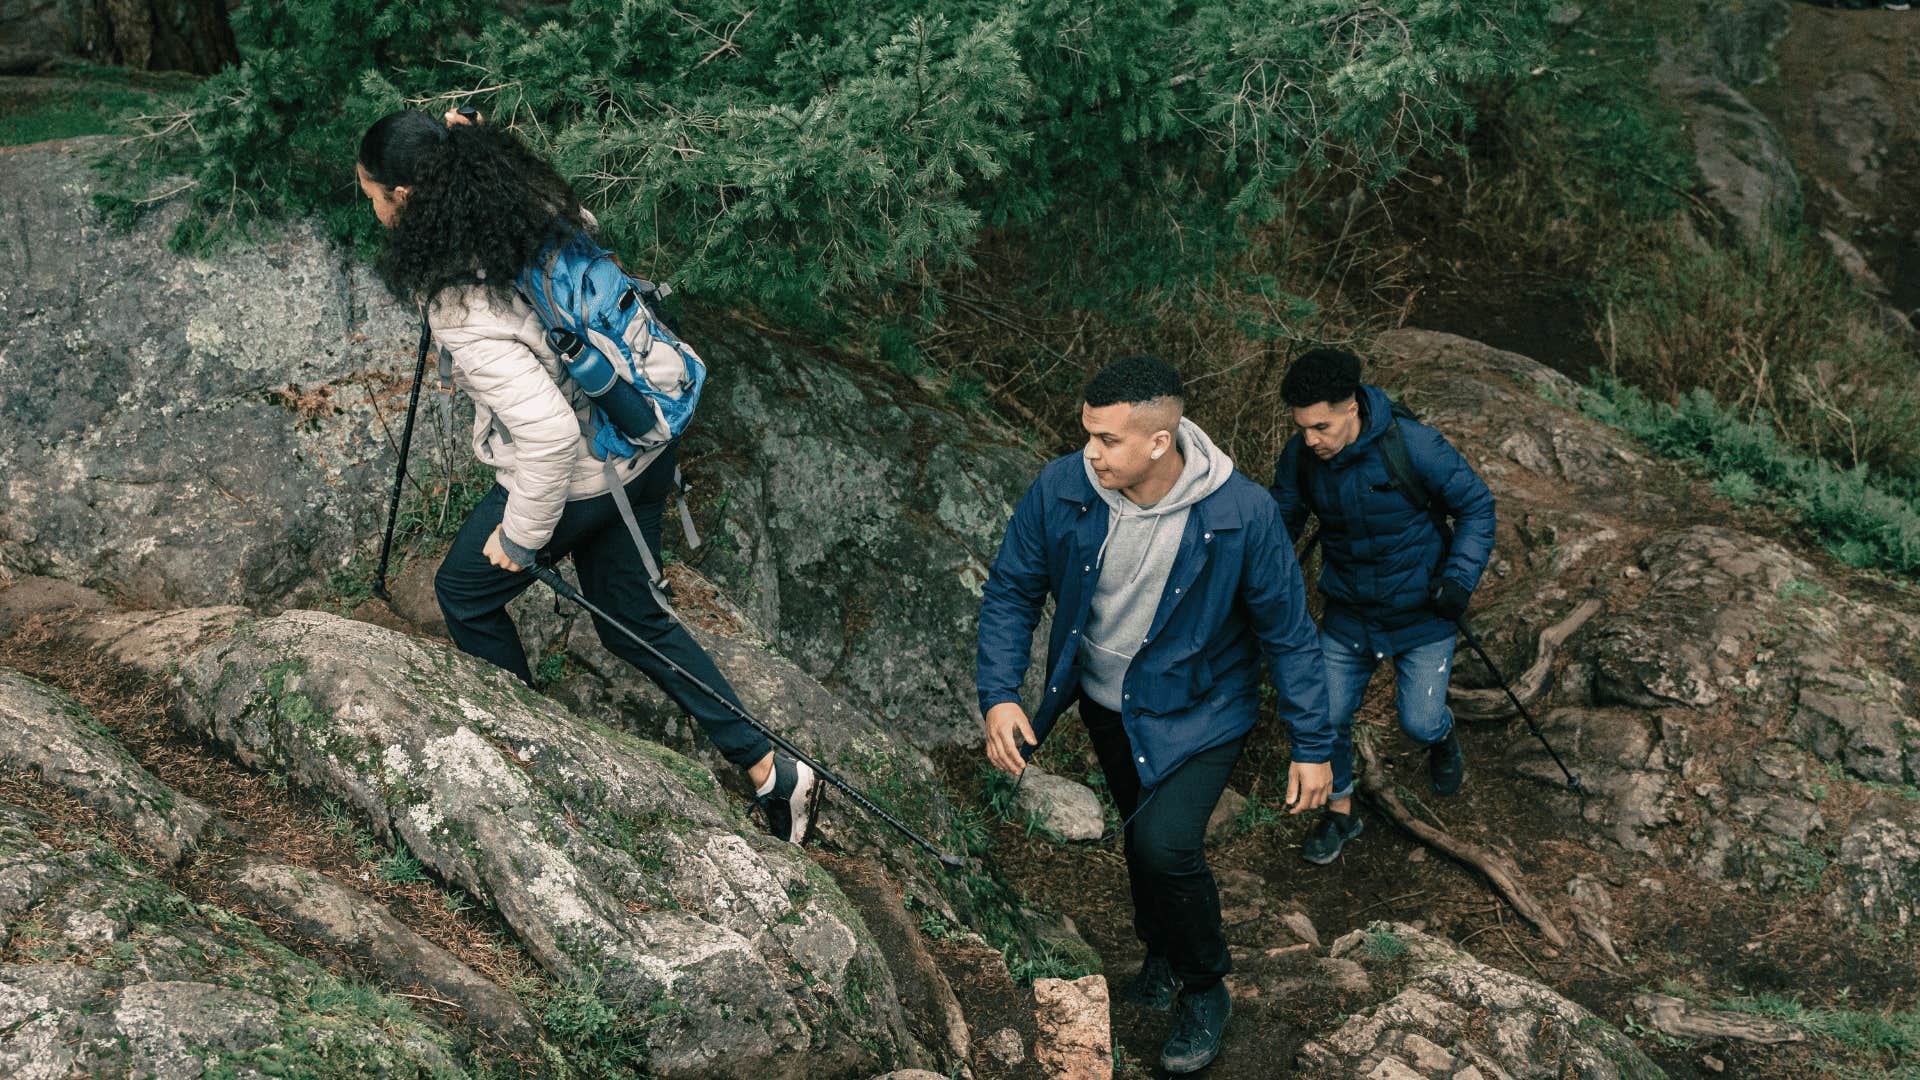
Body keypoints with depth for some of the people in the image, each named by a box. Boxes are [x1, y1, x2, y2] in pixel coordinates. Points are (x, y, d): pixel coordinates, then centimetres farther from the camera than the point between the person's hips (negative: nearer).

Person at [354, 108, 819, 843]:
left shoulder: (465, 308, -30)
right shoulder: (535, 205, -7)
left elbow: (547, 431, -34)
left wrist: (519, 537, -18)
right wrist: (464, 143, 13)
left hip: (577, 476, -8)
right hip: (641, 447, 8)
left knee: (466, 592, 20)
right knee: (636, 622, 22)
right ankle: (772, 773, 23)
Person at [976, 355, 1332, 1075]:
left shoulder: (1240, 514, -28)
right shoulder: (1060, 490, -21)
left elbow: (1288, 632, -16)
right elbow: (1011, 592, -7)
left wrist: (1312, 747, -11)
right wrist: (998, 695, -19)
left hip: (1197, 711, -4)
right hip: (1104, 701, 4)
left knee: (1165, 844, -21)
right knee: (1140, 834, 22)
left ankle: (1205, 990, 6)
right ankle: (1162, 948, 53)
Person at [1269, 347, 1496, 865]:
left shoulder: (1413, 445, -24)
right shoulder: (1299, 457, -13)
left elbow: (1476, 506, -11)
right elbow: (1279, 523, 2)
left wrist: (1460, 578, -21)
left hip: (1422, 615, -3)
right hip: (1348, 617, 3)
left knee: (1419, 723, -1)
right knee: (1326, 717, 2)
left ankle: (1442, 737, 38)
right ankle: (1339, 811, 28)